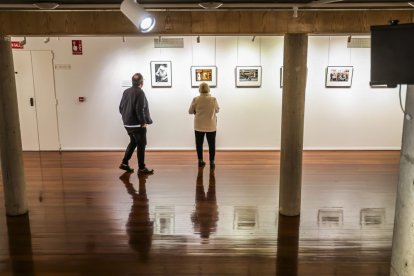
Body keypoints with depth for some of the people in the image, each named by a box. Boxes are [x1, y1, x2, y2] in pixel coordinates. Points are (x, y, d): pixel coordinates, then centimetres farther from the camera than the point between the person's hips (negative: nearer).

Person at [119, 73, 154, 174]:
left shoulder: (126, 92, 8)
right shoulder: (140, 93, -16)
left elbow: (121, 107, 10)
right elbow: (140, 110, -22)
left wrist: (126, 117, 15)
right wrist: (144, 122, -13)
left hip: (127, 123, 8)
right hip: (137, 124, -8)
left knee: (133, 142, 22)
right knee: (141, 145, 3)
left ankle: (124, 163, 20)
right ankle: (141, 168, 9)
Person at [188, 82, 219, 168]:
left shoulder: (196, 99, -9)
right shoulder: (213, 99, -10)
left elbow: (190, 111, 0)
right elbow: (217, 110, 5)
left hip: (199, 126, 1)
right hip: (211, 126, 0)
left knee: (199, 144, 12)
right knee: (211, 144, 9)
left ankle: (200, 161, 18)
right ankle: (212, 162, 11)